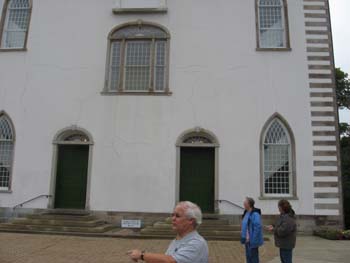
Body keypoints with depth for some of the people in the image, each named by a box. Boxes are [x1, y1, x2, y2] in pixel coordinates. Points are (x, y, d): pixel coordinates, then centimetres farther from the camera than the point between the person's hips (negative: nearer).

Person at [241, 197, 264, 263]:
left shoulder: (255, 214, -20)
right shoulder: (247, 213, 9)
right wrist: (244, 237, 13)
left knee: (253, 257, 1)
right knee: (248, 256, 16)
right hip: (247, 240, 9)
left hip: (252, 240, -9)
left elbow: (257, 227, -24)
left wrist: (253, 240, -22)